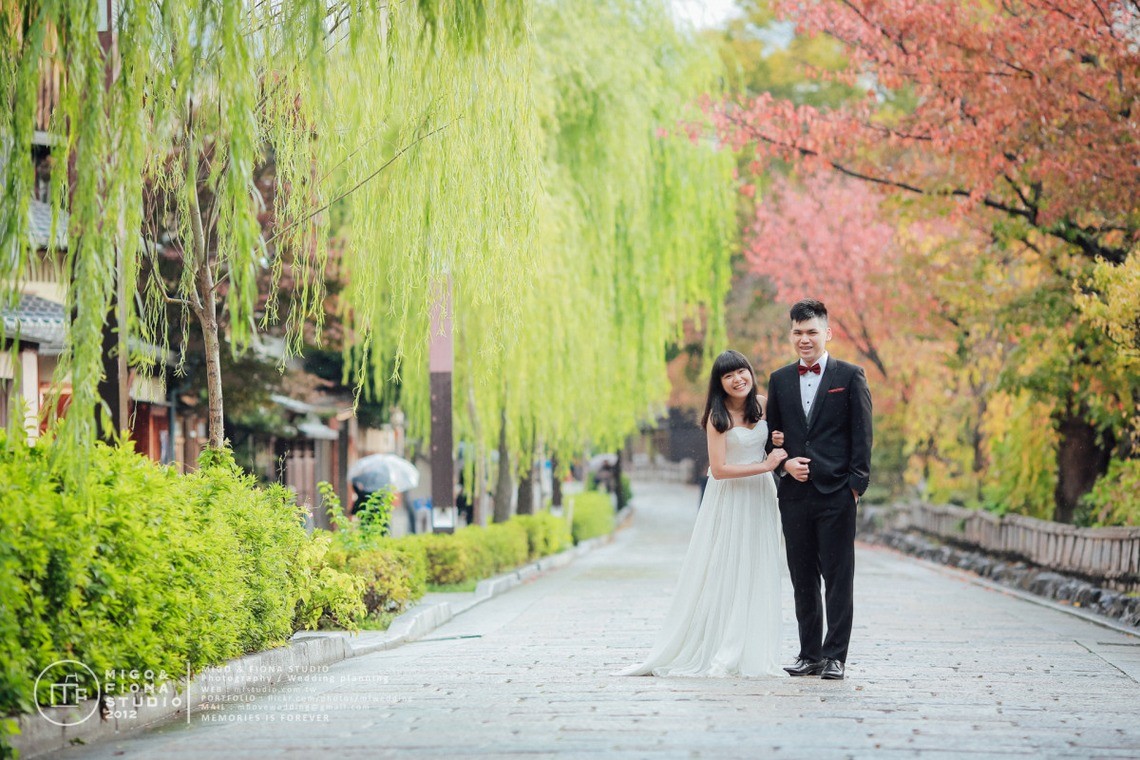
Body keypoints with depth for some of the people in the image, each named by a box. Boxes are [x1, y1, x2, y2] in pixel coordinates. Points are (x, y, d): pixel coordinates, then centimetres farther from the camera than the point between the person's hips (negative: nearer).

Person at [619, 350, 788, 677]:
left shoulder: (761, 404, 3)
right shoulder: (718, 416, -12)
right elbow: (719, 469, -17)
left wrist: (780, 442, 0)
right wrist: (765, 466, -18)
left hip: (760, 497, 5)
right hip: (729, 501, -5)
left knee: (755, 578, 6)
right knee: (722, 574, -3)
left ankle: (751, 655, 10)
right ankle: (708, 651, 1)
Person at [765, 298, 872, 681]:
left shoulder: (850, 376, 2)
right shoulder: (779, 379, 13)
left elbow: (862, 435, -1)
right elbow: (772, 434, 16)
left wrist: (856, 484, -9)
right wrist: (785, 463, -3)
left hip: (836, 492, -4)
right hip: (795, 492, 4)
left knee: (838, 577, -2)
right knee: (803, 578, 8)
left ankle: (835, 656, 2)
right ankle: (809, 654, 14)